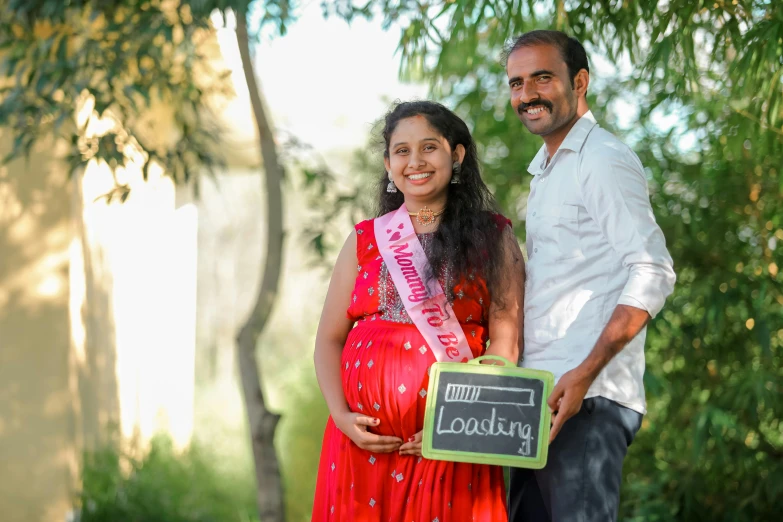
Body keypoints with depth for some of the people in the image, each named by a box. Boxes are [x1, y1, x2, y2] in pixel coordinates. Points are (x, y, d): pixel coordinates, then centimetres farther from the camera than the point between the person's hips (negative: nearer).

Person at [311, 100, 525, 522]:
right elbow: (329, 339, 11)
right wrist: (341, 416, -5)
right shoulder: (365, 240, 12)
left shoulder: (492, 236, 5)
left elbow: (505, 343, -2)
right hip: (365, 441, 2)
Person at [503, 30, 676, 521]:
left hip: (588, 398, -9)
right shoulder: (546, 172, 22)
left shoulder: (604, 159, -6)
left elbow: (653, 273, -16)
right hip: (540, 397, 9)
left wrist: (584, 375, -22)